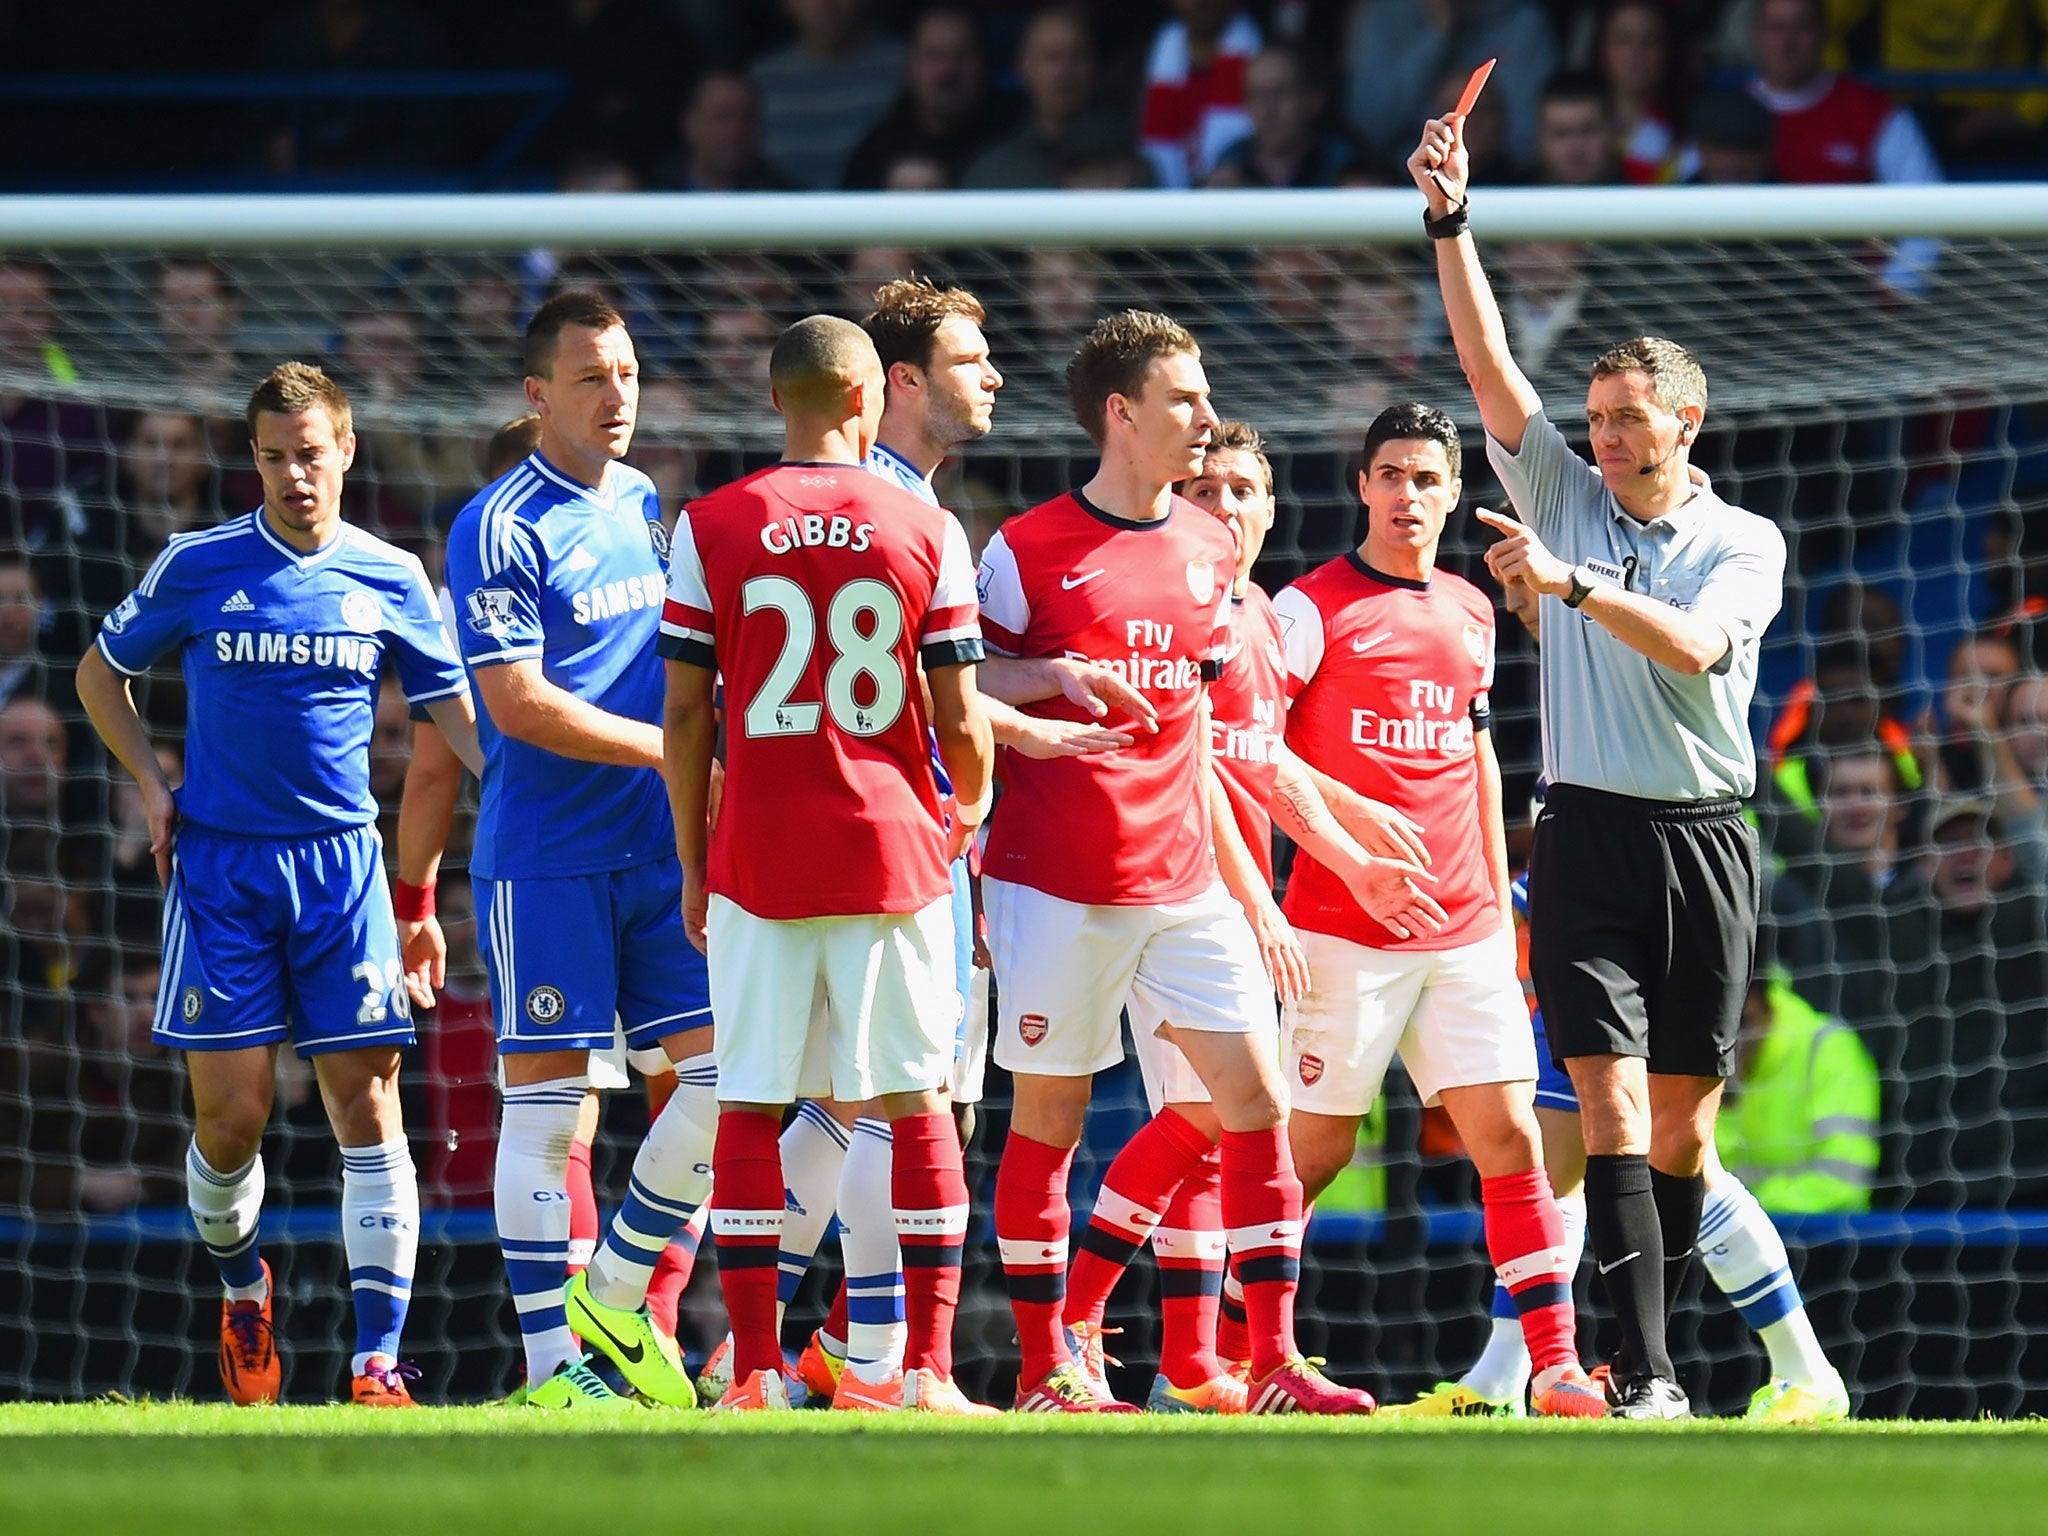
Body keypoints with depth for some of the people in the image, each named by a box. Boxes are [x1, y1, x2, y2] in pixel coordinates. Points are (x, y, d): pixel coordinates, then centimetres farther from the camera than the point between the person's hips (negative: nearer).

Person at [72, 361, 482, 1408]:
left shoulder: (390, 579, 4)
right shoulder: (197, 567, 2)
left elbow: (457, 710, 9)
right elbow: (101, 670, 16)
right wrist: (153, 788, 4)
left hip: (341, 862, 1)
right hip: (220, 862, -1)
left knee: (365, 1101, -7)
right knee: (231, 1110, -4)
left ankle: (376, 1360, -9)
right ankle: (242, 1286, 26)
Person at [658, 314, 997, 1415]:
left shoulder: (710, 529, 0)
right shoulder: (925, 533, 0)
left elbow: (684, 718, 0)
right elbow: (962, 724, 1)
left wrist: (693, 866, 10)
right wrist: (965, 817, 21)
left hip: (758, 861, 0)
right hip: (893, 852, 0)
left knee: (749, 1108, 6)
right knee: (917, 1104, 6)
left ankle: (755, 1370, 2)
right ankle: (926, 1370, 3)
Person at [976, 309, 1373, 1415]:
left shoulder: (1208, 551, 13)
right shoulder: (1026, 552, -4)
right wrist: (1057, 674, -17)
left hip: (1181, 885, 5)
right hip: (1055, 887, -5)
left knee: (1256, 1096, -4)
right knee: (1047, 1117, 1)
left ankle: (1275, 1362, -2)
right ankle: (1045, 1363, 10)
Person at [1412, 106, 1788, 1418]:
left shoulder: (1746, 543, 4)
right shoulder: (1567, 500, 10)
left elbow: (1694, 646, -14)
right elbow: (1491, 366, 2)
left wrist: (1571, 583, -23)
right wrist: (1450, 220, -6)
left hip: (1705, 841, 0)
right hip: (1590, 832, 0)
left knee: (1684, 1122, 4)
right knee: (1613, 1103, -12)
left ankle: (1652, 1352, 14)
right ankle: (1646, 1372, -18)